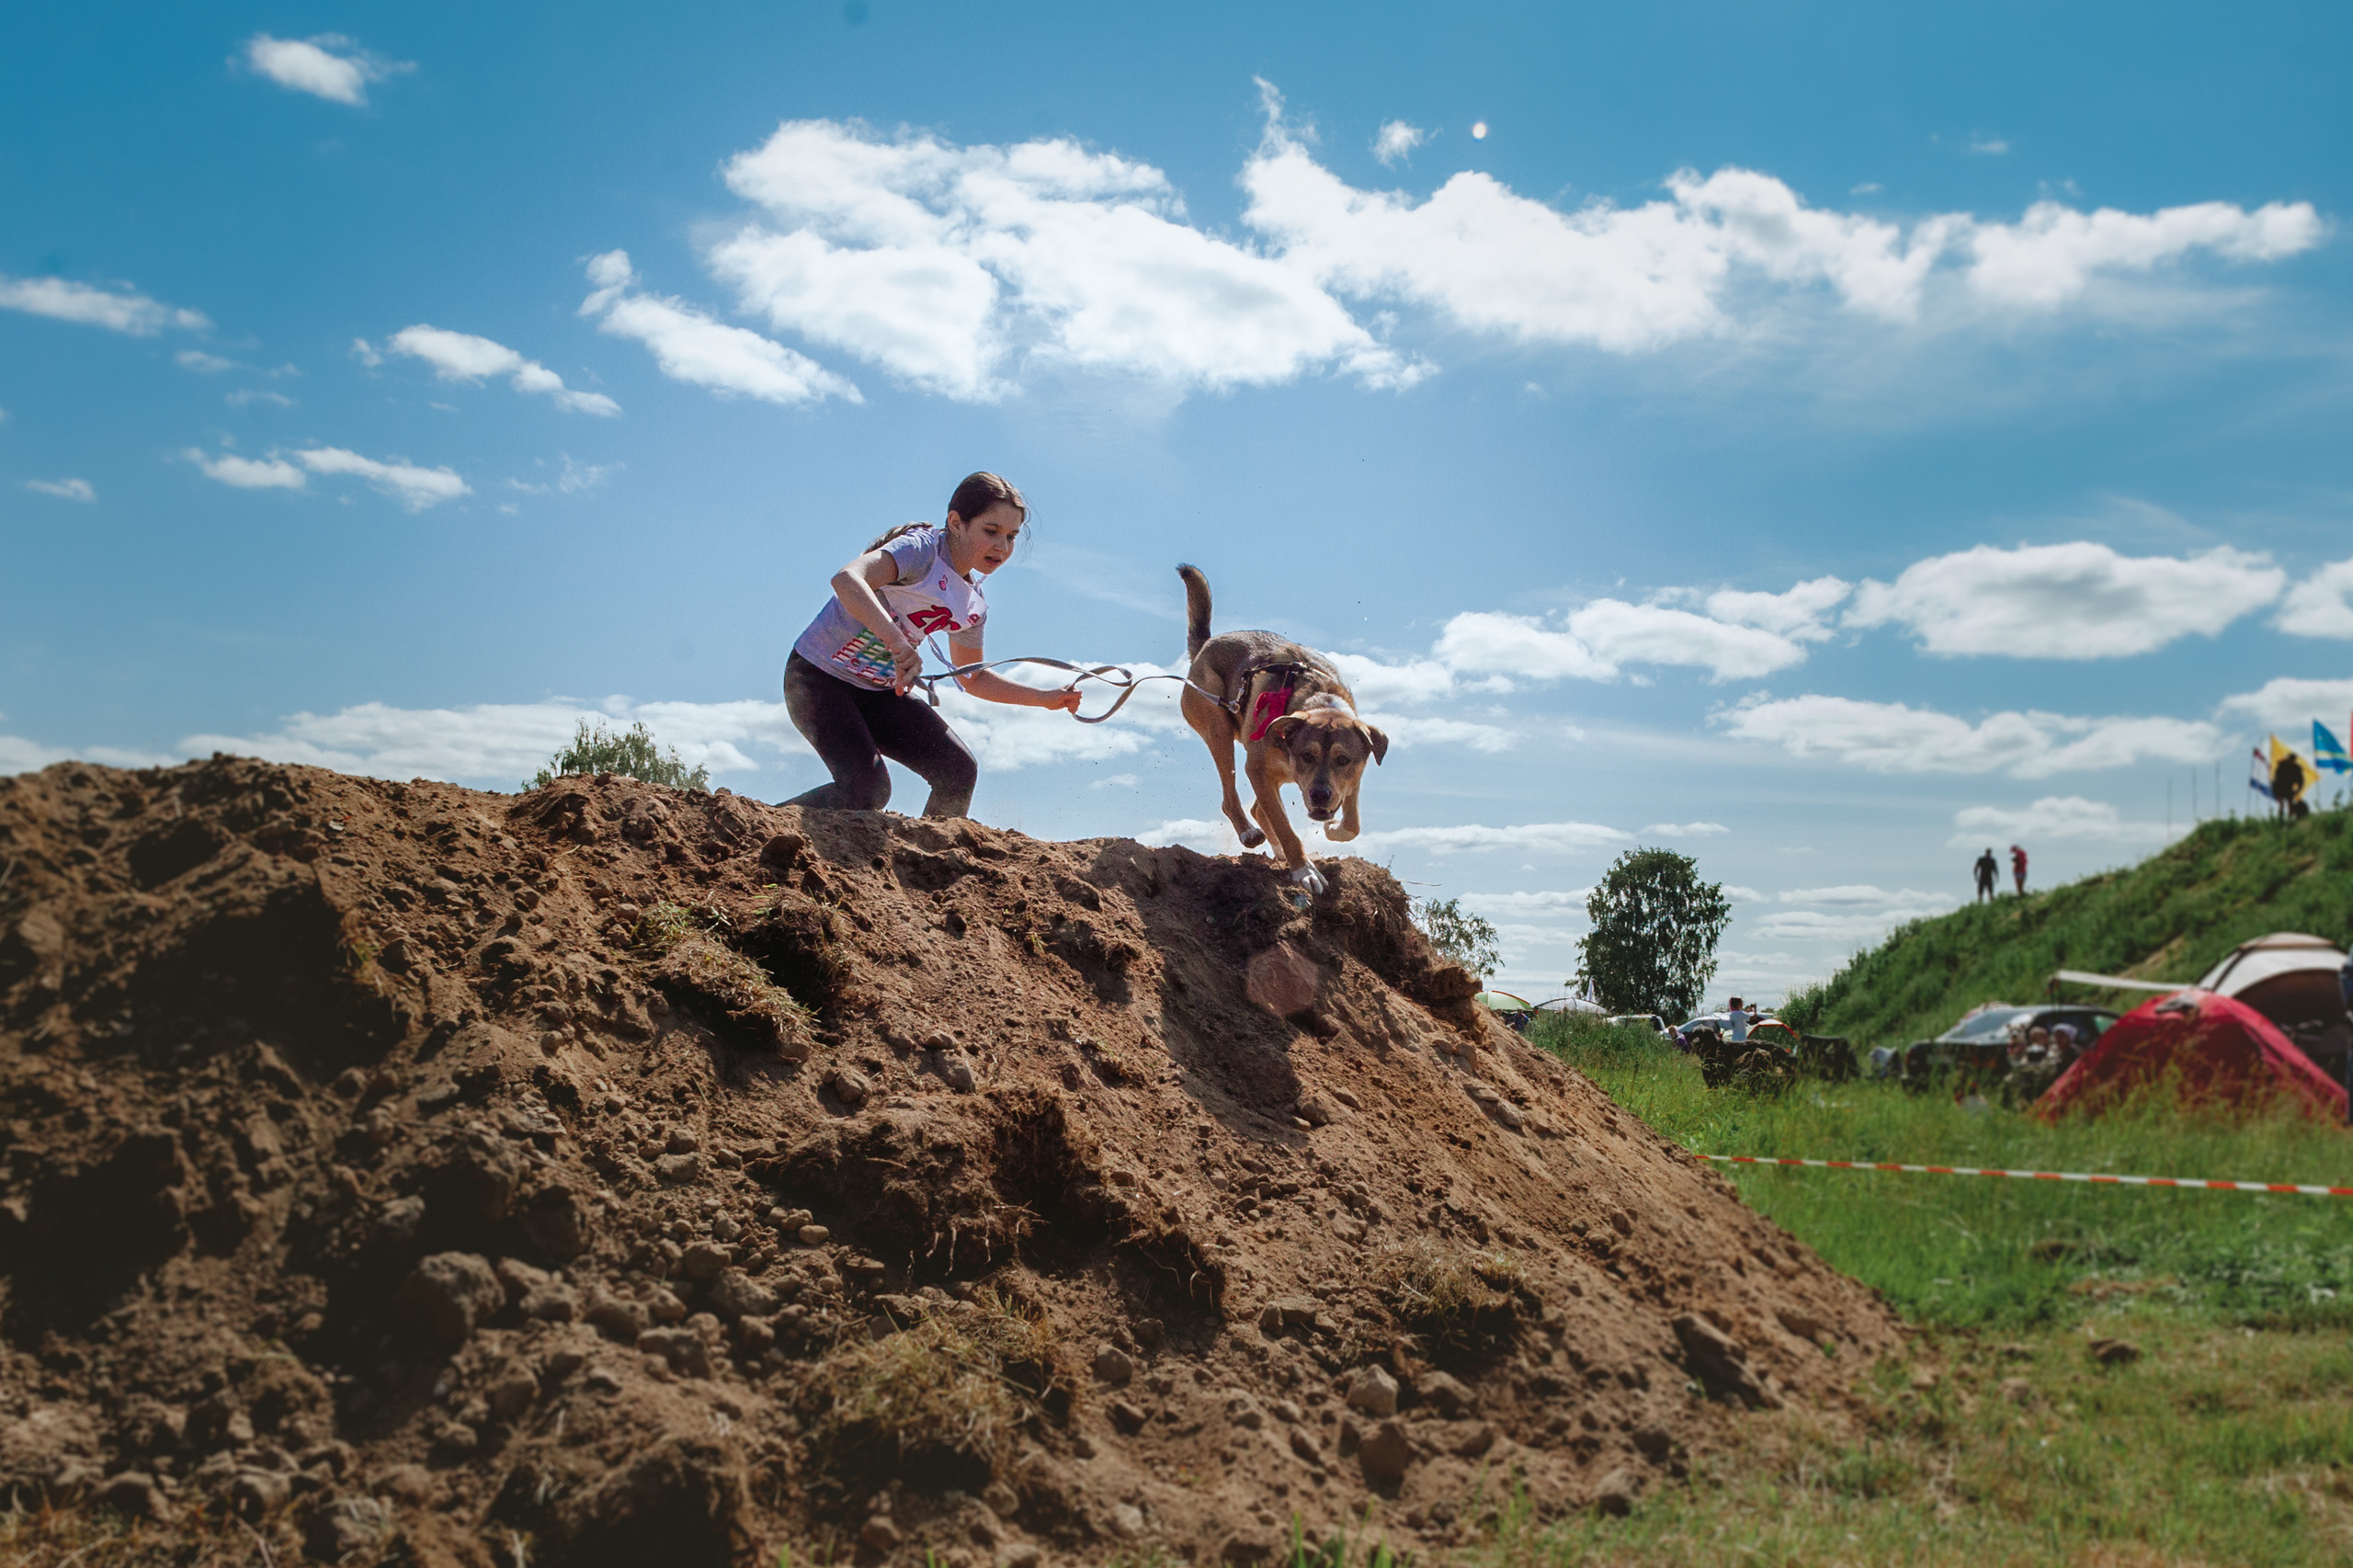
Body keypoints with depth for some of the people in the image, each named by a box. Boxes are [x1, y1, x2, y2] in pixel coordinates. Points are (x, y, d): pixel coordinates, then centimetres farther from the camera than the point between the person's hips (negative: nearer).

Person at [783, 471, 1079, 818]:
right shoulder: (923, 549, -22)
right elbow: (846, 580, -41)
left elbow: (973, 678, 19)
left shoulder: (974, 606, 3)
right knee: (868, 790, -22)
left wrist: (1046, 698, 10)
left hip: (882, 691, 8)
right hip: (819, 676, -7)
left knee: (959, 771, -6)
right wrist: (897, 642, -54)